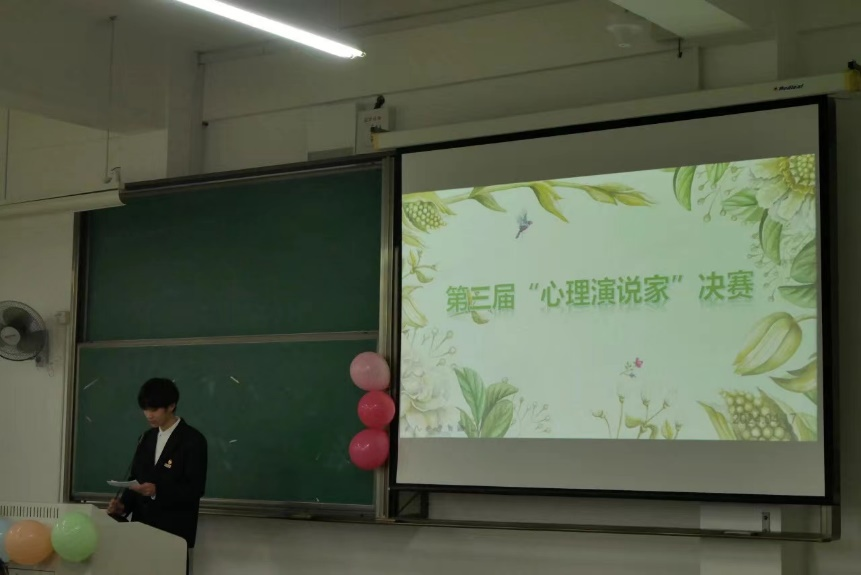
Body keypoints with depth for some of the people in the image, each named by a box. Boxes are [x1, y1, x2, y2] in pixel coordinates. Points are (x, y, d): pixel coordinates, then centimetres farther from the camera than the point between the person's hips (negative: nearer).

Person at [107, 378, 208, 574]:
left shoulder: (193, 440, -8)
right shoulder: (146, 438, 14)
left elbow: (195, 489, -13)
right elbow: (135, 478, 14)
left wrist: (158, 491, -25)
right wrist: (123, 504, -5)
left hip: (175, 532, -6)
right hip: (142, 526, 6)